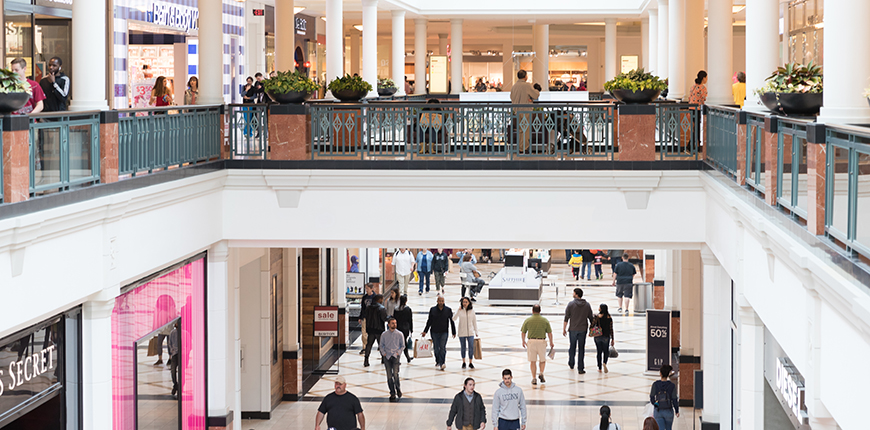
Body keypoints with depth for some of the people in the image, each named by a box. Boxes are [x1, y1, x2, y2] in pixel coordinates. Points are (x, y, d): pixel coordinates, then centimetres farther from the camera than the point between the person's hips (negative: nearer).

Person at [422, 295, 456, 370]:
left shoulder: (448, 310, 1)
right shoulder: (433, 310, 3)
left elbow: (452, 321, 7)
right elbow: (429, 321, 9)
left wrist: (454, 332, 9)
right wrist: (425, 331, 8)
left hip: (444, 332, -2)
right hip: (434, 332, 2)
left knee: (442, 347, -11)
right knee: (436, 348, 7)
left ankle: (442, 363, -15)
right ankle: (437, 362, 23)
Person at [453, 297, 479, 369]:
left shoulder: (472, 310, 0)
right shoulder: (460, 310, -5)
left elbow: (474, 321, 6)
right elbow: (454, 319, -18)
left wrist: (476, 331, 6)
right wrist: (458, 310, -25)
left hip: (470, 332, 1)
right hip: (462, 332, -1)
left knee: (471, 347, -3)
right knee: (463, 347, 9)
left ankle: (470, 362, 10)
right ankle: (463, 362, 22)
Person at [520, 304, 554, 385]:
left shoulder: (527, 320, -1)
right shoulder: (545, 320, -1)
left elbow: (523, 332, 5)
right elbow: (549, 333, 2)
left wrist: (523, 341, 21)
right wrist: (551, 342, 16)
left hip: (531, 341, 0)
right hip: (542, 341, 0)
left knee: (532, 361, 7)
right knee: (543, 360, 16)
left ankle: (534, 378, 4)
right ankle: (541, 373, -5)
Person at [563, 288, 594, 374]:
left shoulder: (571, 304, -8)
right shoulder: (587, 305, 0)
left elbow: (566, 318, -8)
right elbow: (591, 318, 3)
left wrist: (564, 329, -1)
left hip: (573, 329, -1)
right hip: (583, 330, 1)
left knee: (572, 347, 17)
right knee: (581, 349, 4)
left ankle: (571, 364, 32)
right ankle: (580, 368, 2)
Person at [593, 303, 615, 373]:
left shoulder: (597, 317, -8)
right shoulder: (609, 318, -5)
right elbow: (611, 329, -3)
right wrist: (612, 339, 3)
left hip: (597, 336, 0)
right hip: (606, 337, 0)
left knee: (599, 352, 11)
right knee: (606, 351, 13)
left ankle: (599, 368, 14)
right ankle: (604, 363, -15)